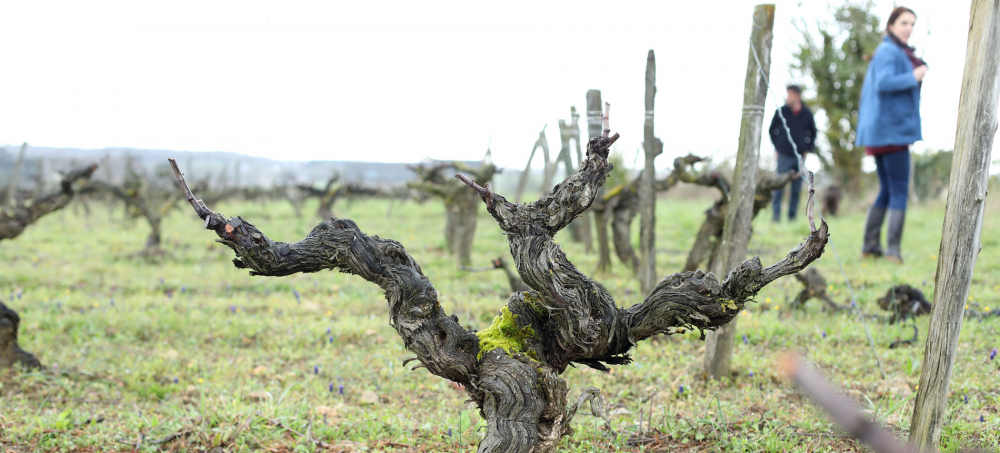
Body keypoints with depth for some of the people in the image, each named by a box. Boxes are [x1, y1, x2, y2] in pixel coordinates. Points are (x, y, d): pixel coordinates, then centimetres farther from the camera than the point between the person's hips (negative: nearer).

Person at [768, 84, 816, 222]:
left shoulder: (807, 114, 4)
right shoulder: (781, 111, 0)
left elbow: (813, 133, 17)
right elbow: (772, 130, 11)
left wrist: (807, 149, 7)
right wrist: (777, 147, 5)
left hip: (800, 157, 2)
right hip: (784, 156, -2)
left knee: (796, 189, 4)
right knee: (780, 186, -8)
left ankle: (792, 216, 10)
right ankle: (776, 214, -5)